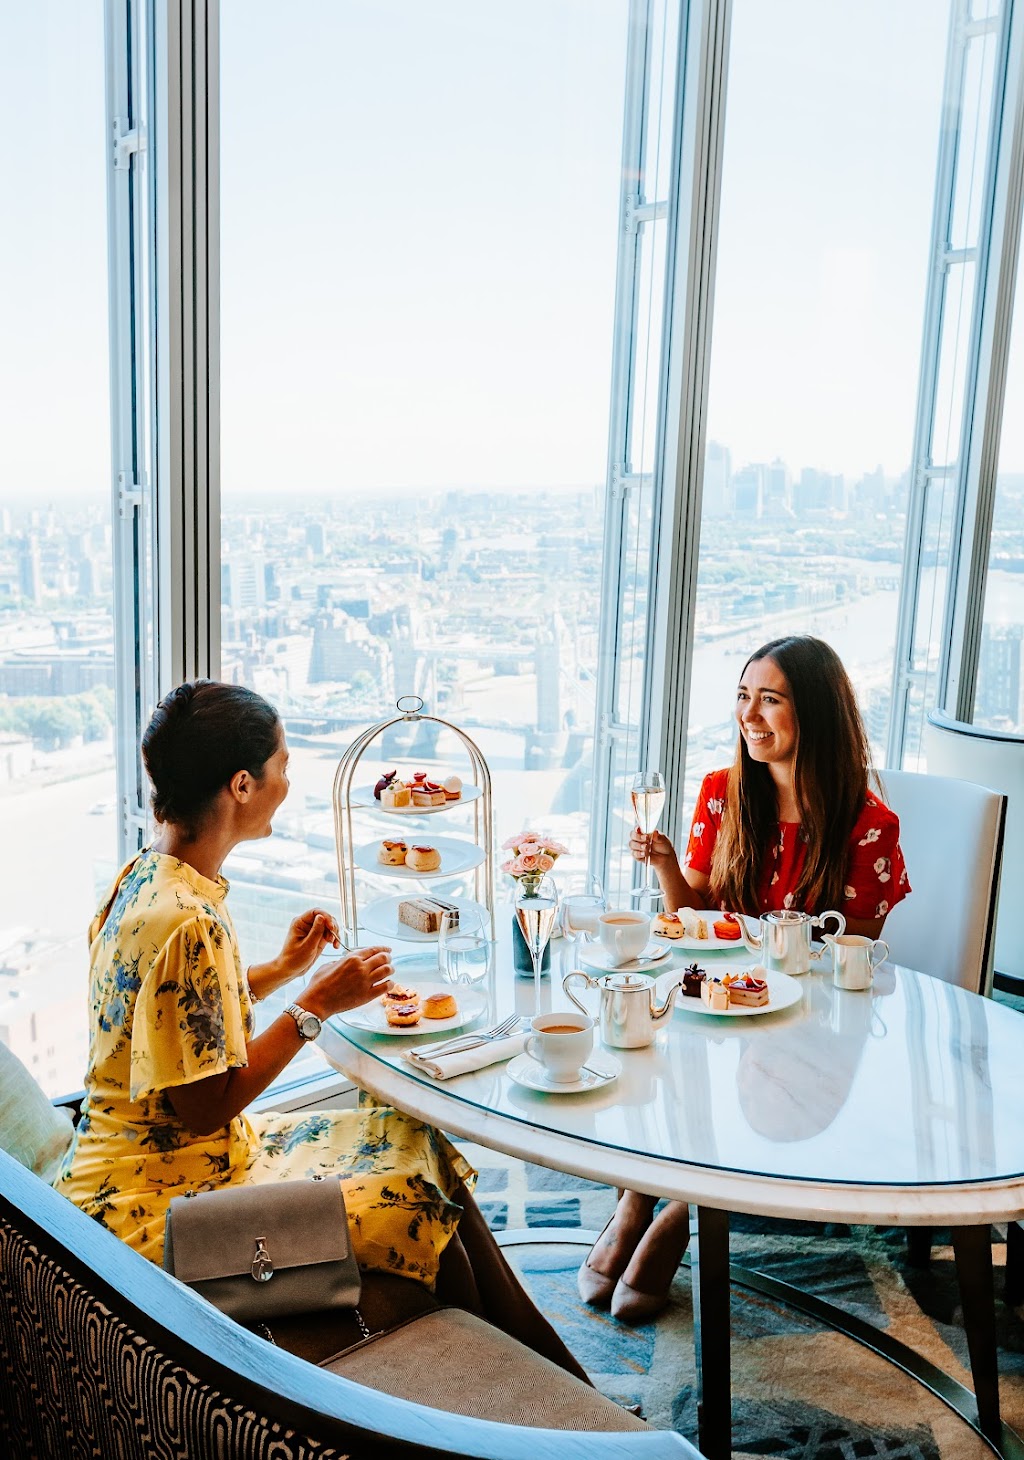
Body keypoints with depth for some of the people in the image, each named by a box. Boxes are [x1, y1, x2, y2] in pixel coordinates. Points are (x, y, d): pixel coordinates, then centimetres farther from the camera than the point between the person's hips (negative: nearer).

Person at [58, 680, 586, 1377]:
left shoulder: (146, 876, 3)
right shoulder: (186, 924, -28)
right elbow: (207, 1105, -23)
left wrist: (283, 969, 10)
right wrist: (316, 1004, -17)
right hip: (161, 1205, -10)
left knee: (418, 1139, 7)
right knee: (422, 1213, -8)